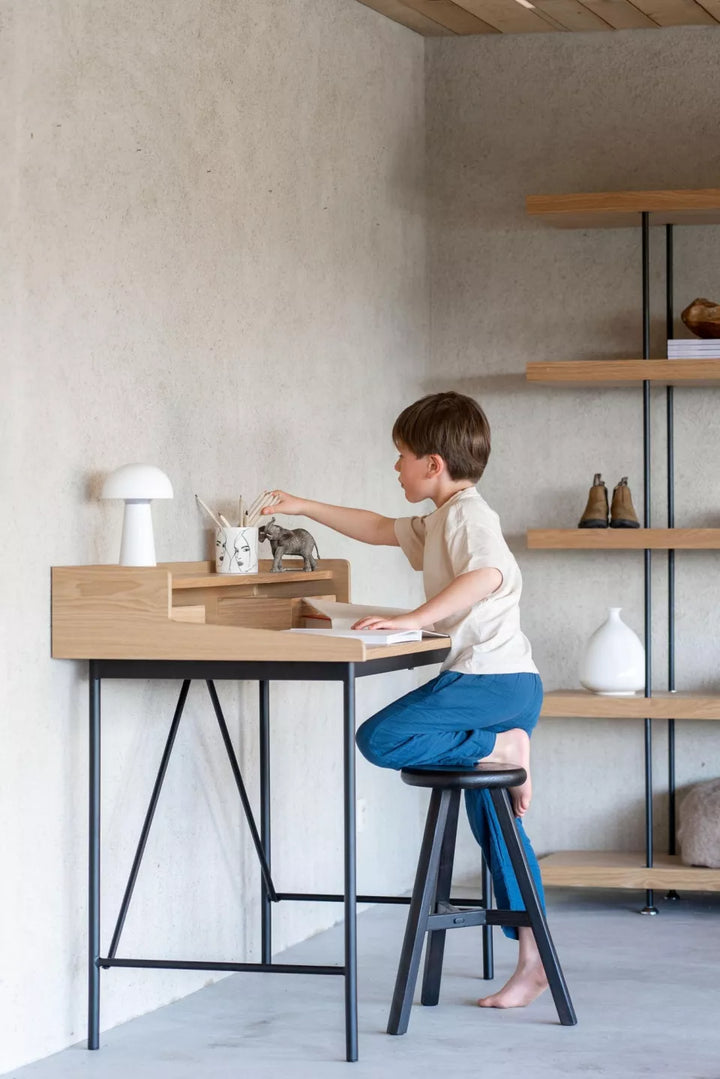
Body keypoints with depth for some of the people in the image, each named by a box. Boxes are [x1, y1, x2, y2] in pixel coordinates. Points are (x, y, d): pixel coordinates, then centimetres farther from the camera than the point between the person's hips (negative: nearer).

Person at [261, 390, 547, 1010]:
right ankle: (533, 959, 7)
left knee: (380, 739, -19)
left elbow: (486, 574, -27)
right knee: (494, 825, 9)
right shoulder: (439, 522, 23)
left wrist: (414, 618, -30)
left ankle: (502, 749, -14)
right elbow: (380, 529, 36)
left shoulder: (467, 512, -8)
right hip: (510, 684, 10)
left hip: (491, 675, -10)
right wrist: (305, 509, 36)